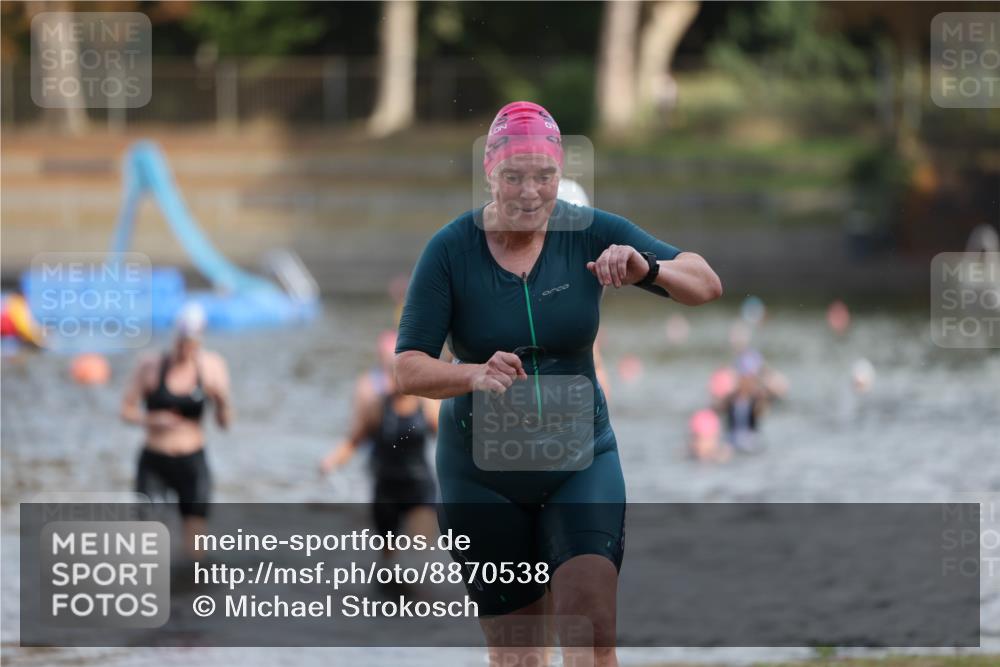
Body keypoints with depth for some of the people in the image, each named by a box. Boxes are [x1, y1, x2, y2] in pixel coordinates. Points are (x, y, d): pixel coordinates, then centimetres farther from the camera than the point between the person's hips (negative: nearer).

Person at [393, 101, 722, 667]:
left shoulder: (592, 234, -6)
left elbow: (707, 285, -8)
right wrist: (476, 376, -35)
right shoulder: (451, 250, -10)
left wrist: (648, 271, -30)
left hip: (581, 461, 0)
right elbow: (409, 369, -14)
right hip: (482, 470, 0)